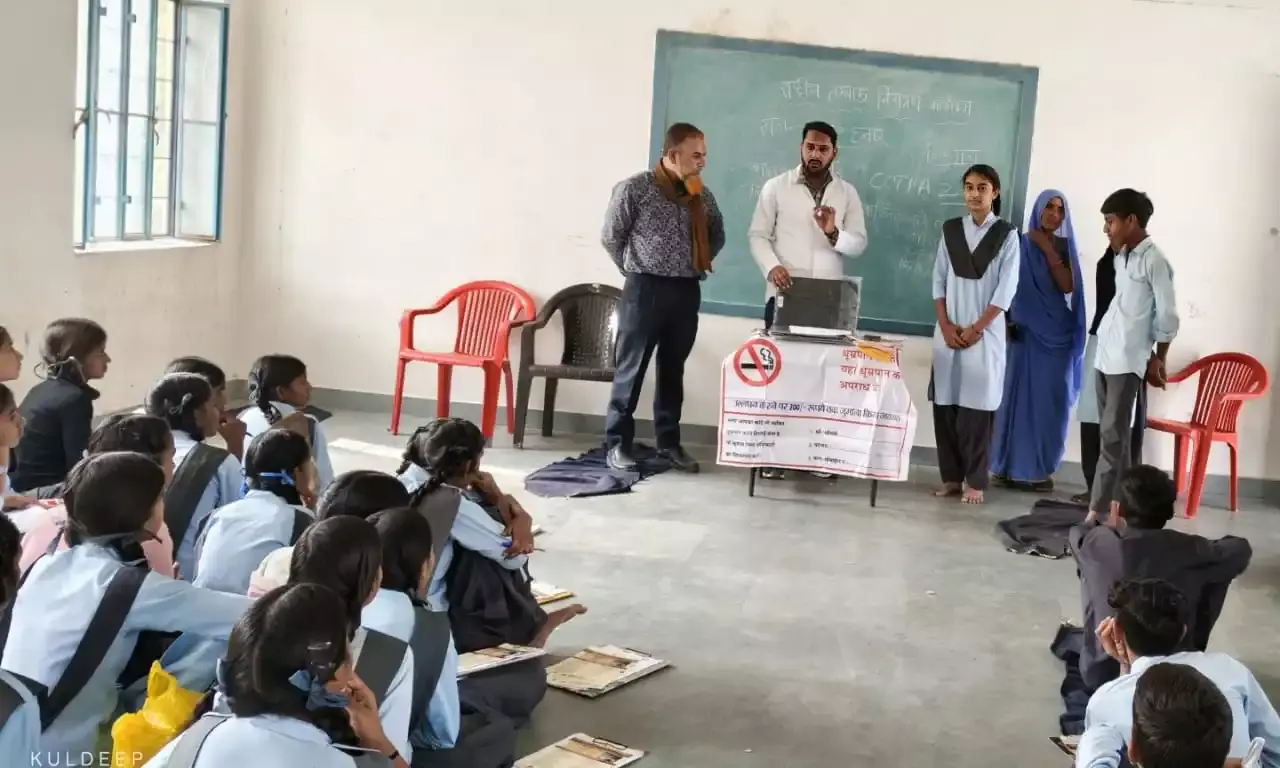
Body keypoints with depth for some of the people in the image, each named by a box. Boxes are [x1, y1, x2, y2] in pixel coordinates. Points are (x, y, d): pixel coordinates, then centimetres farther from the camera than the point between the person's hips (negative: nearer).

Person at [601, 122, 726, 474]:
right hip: (645, 289, -5)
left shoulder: (702, 195, 8)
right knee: (632, 368, 0)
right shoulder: (635, 188, -8)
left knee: (673, 369, 12)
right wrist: (637, 271, 2)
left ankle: (669, 442, 20)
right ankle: (618, 443, 7)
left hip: (686, 291, 5)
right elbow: (611, 237, -2)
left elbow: (717, 235, 21)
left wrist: (698, 264, 8)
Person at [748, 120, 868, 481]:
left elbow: (859, 243, 4)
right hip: (784, 293, -1)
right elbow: (758, 234, 2)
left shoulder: (847, 193, 8)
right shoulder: (776, 187, 4)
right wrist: (771, 266, -15)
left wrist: (834, 234, -16)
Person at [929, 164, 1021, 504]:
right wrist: (945, 325, -4)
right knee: (945, 404, 3)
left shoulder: (1006, 235, 0)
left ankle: (975, 481, 2)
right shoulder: (950, 230, 9)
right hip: (948, 330, 3)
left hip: (985, 333, -3)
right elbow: (938, 280, 8)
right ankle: (950, 476, 11)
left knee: (976, 407, -4)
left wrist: (976, 328, -10)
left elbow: (1006, 289, -5)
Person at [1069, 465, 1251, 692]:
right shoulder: (1187, 550, -17)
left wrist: (1091, 523, 34)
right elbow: (1240, 549, 2)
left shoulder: (1099, 544, -15)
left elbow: (1077, 535, 11)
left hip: (1101, 673, 2)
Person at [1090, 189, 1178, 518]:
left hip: (1127, 360, -8)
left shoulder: (1154, 261, -9)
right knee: (1112, 434, 9)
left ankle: (1097, 511, -10)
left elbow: (1167, 315, -8)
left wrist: (1158, 359, -2)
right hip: (1105, 355, 8)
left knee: (1112, 436, -9)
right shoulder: (1120, 257, 14)